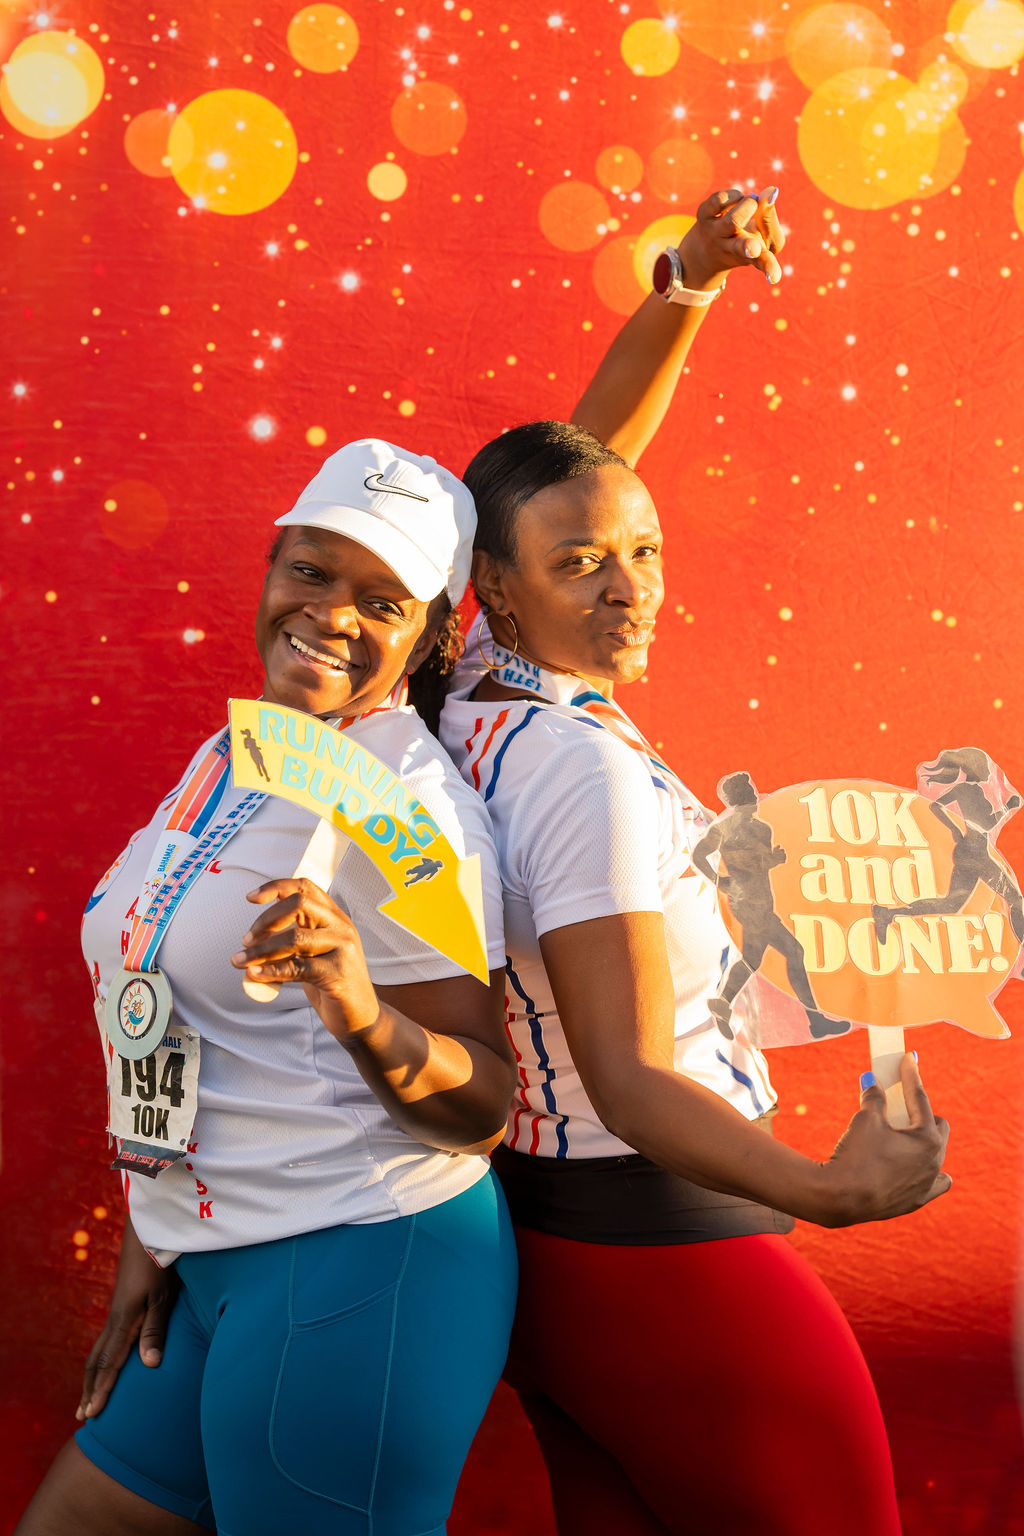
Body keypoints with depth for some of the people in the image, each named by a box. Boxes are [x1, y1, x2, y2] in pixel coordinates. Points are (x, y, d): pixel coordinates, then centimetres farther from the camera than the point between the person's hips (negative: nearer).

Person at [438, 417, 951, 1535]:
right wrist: (828, 1190, -35)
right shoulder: (593, 771, -25)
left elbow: (566, 469, 15)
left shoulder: (471, 706, 1)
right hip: (664, 1245, -9)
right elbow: (630, 1082, -28)